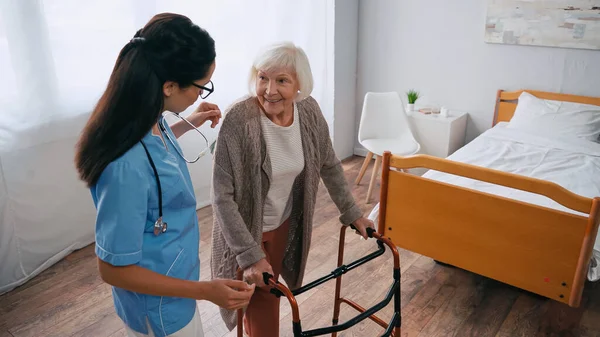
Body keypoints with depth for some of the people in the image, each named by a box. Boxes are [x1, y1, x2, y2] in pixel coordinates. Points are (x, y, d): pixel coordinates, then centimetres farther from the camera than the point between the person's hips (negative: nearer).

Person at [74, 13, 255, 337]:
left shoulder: (148, 121, -12)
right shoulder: (128, 167, -38)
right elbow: (114, 269, -27)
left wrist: (189, 124, 9)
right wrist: (206, 290, -28)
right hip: (161, 309, -8)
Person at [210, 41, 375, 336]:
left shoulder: (309, 111, -13)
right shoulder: (238, 120, -29)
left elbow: (329, 166, 2)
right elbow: (222, 197, -26)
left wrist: (352, 213, 3)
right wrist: (250, 255, -27)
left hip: (284, 222, 5)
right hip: (246, 228, -5)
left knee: (272, 292, 25)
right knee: (258, 305, 9)